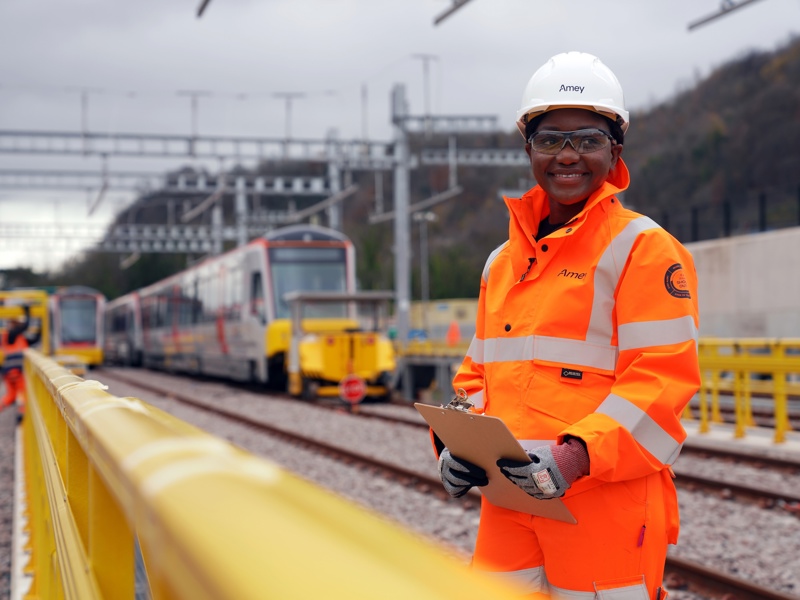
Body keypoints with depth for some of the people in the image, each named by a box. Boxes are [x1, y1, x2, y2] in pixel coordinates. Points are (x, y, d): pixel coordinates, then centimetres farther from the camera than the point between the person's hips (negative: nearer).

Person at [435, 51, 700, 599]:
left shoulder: (643, 248, -3)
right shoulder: (503, 262, 17)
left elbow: (661, 377, -12)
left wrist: (579, 455, -23)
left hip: (607, 503, -6)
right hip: (509, 499, 6)